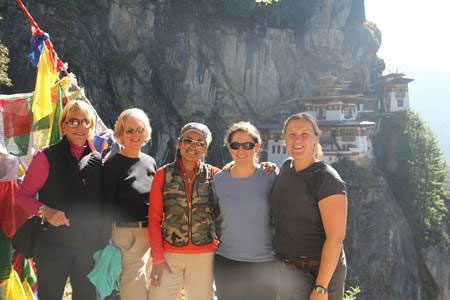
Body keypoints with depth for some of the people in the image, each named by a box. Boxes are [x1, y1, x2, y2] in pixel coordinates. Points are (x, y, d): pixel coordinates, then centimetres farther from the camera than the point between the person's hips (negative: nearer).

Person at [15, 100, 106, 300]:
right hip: (53, 246, -3)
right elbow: (23, 196, -4)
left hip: (90, 247, 3)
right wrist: (46, 211, -21)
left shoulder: (97, 160, 5)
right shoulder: (47, 157, -4)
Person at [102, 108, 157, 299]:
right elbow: (108, 204, -9)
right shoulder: (113, 164, -6)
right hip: (126, 234, -5)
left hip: (151, 232, 6)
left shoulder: (150, 162, 10)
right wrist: (107, 240, -12)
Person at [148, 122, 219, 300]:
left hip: (204, 256, 1)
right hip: (169, 255, 0)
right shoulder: (163, 175, 0)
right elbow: (154, 219, 0)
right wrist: (157, 258, -4)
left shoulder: (213, 175, 1)